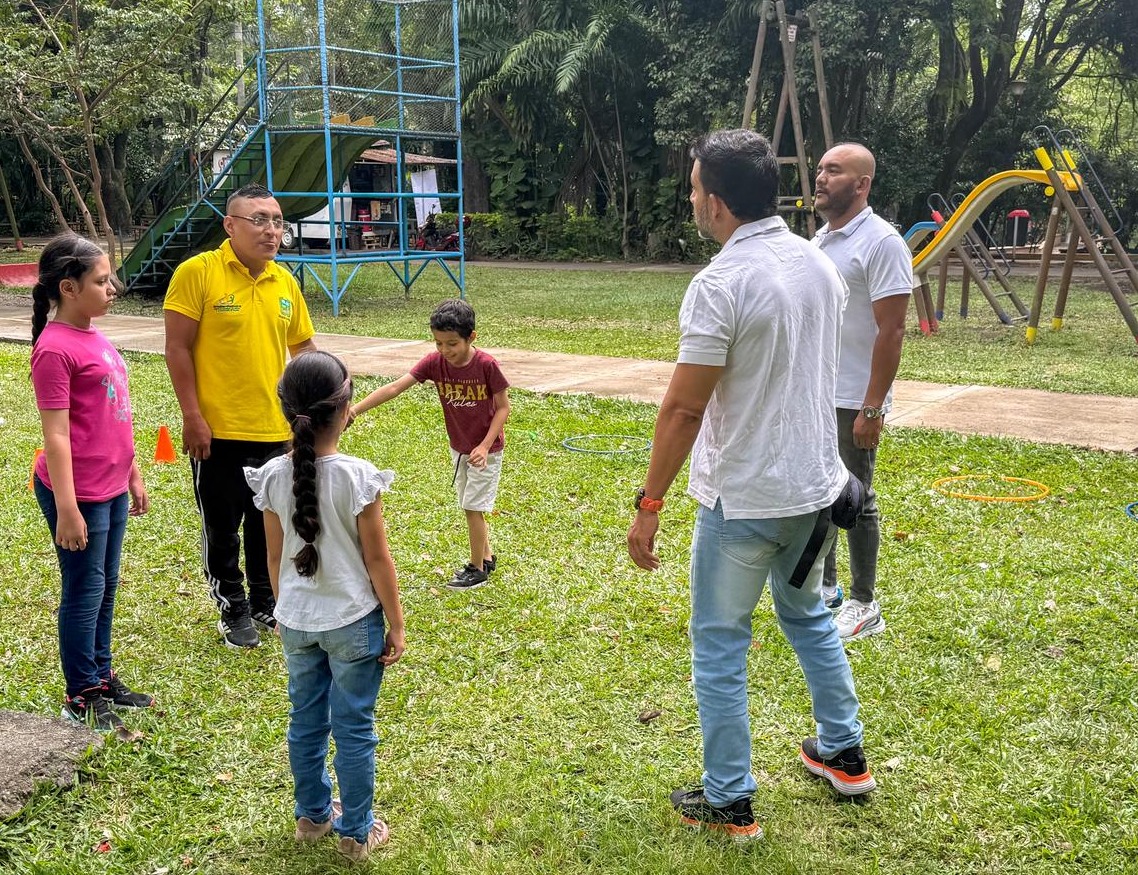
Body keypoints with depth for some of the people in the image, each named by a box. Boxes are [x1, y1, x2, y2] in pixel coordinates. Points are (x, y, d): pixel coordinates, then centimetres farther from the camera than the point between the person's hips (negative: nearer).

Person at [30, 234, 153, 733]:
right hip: (79, 494, -8)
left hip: (112, 489, 8)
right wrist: (66, 509, -19)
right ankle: (81, 698, 18)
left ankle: (101, 677, 32)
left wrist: (132, 475, 20)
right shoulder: (56, 348, -18)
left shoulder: (93, 337, 9)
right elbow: (56, 436, -19)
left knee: (106, 587, 18)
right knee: (85, 591, 4)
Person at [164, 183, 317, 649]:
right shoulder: (197, 272, -10)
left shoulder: (284, 281, 6)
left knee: (268, 524, 17)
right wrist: (193, 417, -13)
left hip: (274, 430, 5)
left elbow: (302, 344, 16)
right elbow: (178, 348, -10)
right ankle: (234, 611, 27)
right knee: (222, 528, 9)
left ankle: (265, 603, 35)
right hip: (217, 432, -5)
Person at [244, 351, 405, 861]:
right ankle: (356, 832, 22)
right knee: (354, 729, 10)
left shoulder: (273, 477, -7)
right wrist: (396, 626, -3)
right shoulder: (357, 477, -19)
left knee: (305, 722, 19)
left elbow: (276, 557, 3)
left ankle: (312, 815, 36)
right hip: (353, 623, -4)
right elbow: (377, 560, -13)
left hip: (296, 622, 4)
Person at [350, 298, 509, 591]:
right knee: (471, 506, 16)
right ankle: (487, 556, 35)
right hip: (458, 448, 5)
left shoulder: (486, 365, -23)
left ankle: (477, 569, 13)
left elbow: (503, 407, -14)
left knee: (473, 507, -1)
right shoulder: (434, 362, -14)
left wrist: (484, 446, -21)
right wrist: (356, 409, -29)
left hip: (486, 450, -5)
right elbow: (394, 387, -20)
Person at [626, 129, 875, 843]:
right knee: (809, 616, 27)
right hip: (815, 487, 8)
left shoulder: (722, 283, -21)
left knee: (720, 649, 8)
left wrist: (650, 505, -14)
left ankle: (729, 804, 19)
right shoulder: (820, 265, 3)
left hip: (743, 501, -8)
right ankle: (844, 756, 40)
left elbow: (683, 409, -21)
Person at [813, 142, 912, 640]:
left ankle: (864, 606, 15)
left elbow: (890, 331, -19)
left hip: (852, 403, -8)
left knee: (855, 501, 2)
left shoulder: (881, 243, -15)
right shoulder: (819, 239, 11)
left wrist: (873, 408, -21)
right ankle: (825, 587, 30)